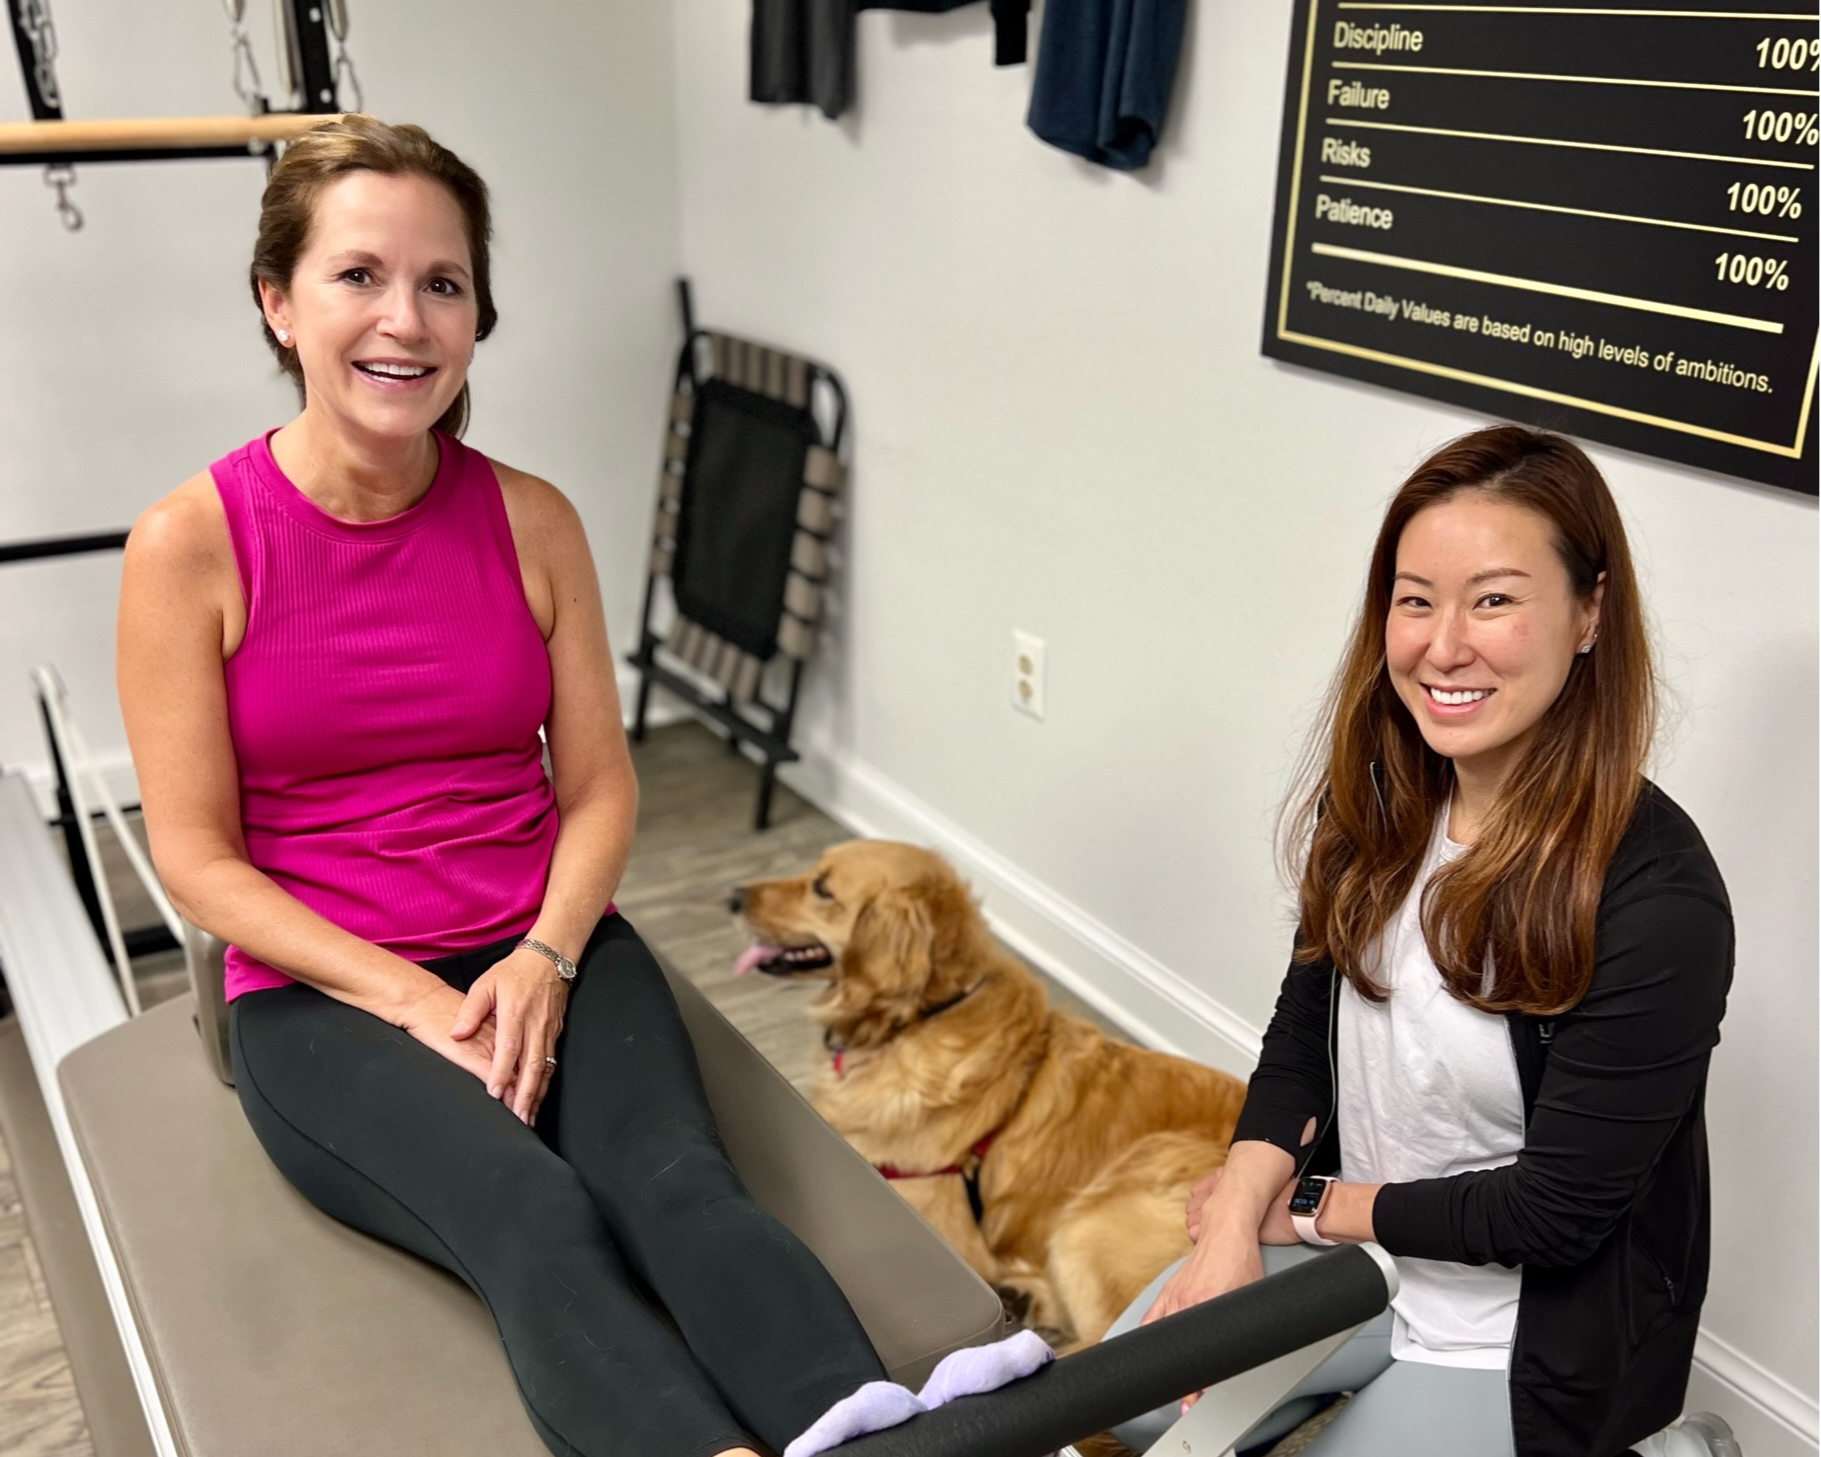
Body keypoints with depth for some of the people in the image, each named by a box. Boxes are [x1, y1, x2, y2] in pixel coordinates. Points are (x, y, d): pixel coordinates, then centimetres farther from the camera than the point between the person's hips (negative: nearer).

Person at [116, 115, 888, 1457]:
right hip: (323, 993, -2)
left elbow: (599, 785, 5)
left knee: (682, 1187, -28)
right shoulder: (192, 544, -6)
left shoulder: (533, 522, 2)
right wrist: (412, 1000, -16)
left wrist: (545, 957, -13)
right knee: (537, 1222, -32)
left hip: (547, 953, 3)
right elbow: (198, 856, -5)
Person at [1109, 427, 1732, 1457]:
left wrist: (1308, 1210, -12)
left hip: (1527, 1332, -5)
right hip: (1353, 1241, 6)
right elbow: (1303, 1031, 0)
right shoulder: (1378, 800, -9)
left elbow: (1556, 1209, -21)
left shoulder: (1656, 898, -27)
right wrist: (1235, 1224, -15)